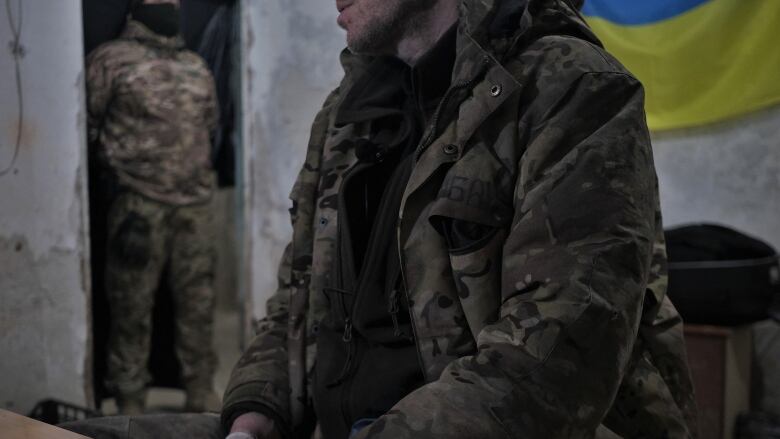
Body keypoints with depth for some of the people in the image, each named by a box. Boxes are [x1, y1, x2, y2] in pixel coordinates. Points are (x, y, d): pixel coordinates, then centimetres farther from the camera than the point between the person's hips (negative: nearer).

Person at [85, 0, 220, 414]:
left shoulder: (196, 67, 17)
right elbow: (87, 123, -2)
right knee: (132, 306, -1)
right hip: (139, 205, -5)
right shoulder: (111, 60, 0)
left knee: (198, 301, 9)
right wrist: (121, 163, -2)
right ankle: (129, 402, 8)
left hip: (195, 204, 5)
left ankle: (201, 391, 21)